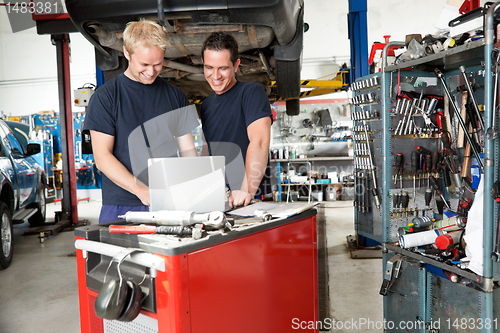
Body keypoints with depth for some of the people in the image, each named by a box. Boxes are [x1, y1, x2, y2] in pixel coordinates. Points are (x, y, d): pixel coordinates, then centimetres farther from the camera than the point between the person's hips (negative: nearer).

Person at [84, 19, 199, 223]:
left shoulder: (176, 97, 10)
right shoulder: (105, 97, 0)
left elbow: (188, 152, 9)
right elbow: (102, 157, -6)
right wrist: (141, 190, -19)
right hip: (121, 207, -2)